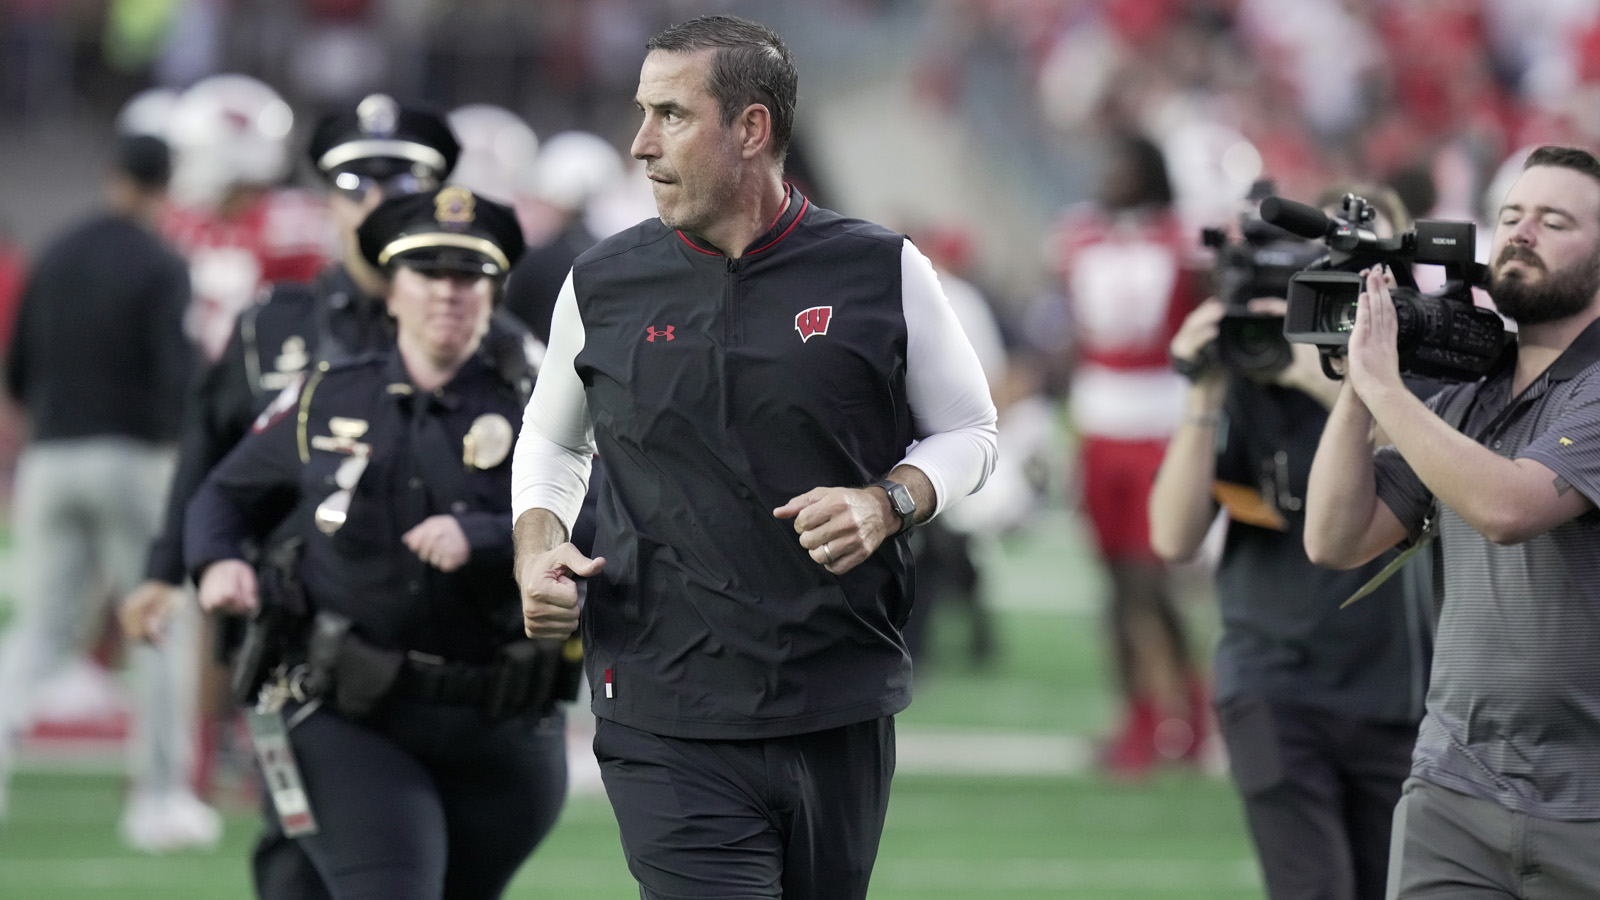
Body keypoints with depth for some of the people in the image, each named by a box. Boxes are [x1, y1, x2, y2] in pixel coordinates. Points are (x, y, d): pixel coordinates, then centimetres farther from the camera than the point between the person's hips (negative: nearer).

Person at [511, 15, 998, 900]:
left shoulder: (880, 271, 1)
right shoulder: (602, 285, 5)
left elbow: (968, 432, 12)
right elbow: (552, 437, 23)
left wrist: (885, 503, -8)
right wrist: (536, 551, 4)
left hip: (842, 723, 1)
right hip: (666, 727, -1)